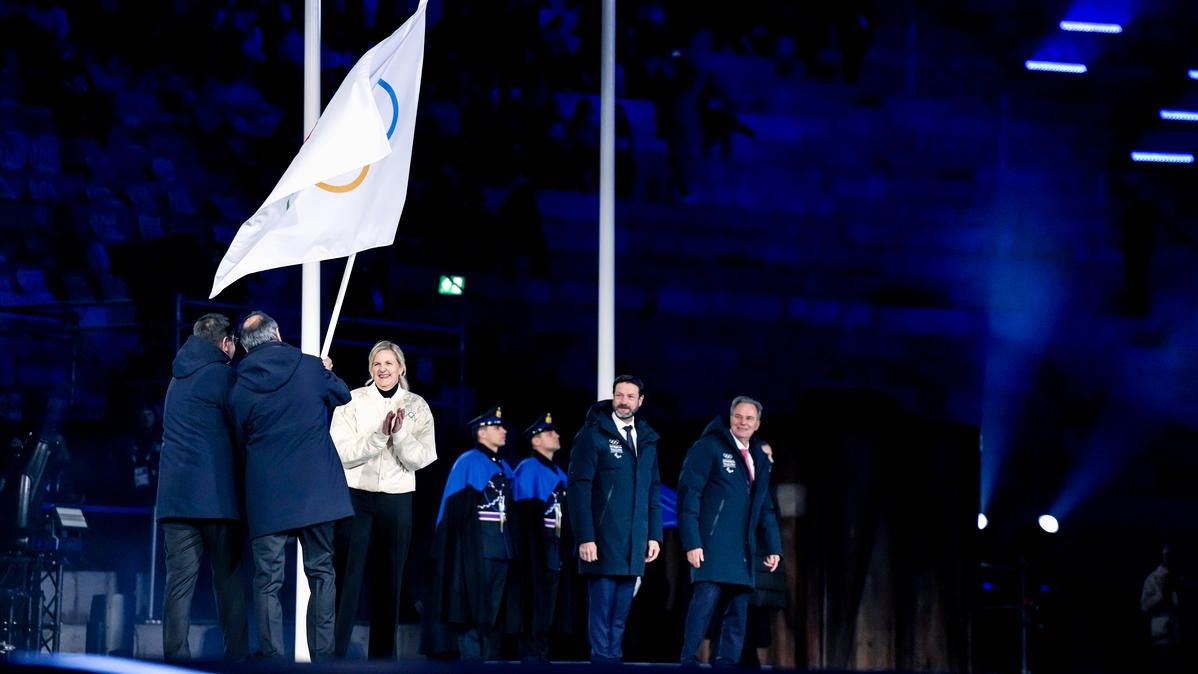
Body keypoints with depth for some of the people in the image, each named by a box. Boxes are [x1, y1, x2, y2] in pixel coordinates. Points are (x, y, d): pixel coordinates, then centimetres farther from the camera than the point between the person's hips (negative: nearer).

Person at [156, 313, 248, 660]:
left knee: (179, 582, -1)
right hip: (217, 497, -5)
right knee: (229, 582, -1)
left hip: (174, 497, 5)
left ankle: (176, 659, -8)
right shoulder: (222, 375, -2)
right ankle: (236, 658, -5)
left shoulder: (178, 379, 20)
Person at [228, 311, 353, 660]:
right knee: (321, 573, 10)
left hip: (266, 496, -1)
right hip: (315, 491, 1)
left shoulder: (240, 388, -1)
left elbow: (241, 439, 10)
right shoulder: (311, 368, -1)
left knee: (268, 582, 3)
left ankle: (273, 659, -3)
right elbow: (342, 395, 18)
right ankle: (322, 656, 5)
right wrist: (327, 373, 39)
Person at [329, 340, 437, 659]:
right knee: (346, 578, -6)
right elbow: (340, 453, -11)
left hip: (397, 501, 2)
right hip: (355, 497, -2)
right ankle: (335, 655, -6)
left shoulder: (417, 406, 4)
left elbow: (421, 458, -3)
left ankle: (382, 654, 11)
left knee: (389, 581, 6)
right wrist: (379, 435, -21)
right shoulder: (352, 401, -2)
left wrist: (400, 433, -19)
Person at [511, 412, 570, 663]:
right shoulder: (528, 469, -7)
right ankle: (530, 657, -5)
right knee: (534, 605, -8)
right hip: (537, 550, -8)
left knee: (548, 609, 10)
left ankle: (542, 656, 15)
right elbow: (526, 515, -14)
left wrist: (564, 552, 13)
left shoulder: (559, 474, 18)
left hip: (555, 550, 8)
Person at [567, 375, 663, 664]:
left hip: (634, 543, 5)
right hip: (603, 541, -5)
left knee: (621, 610, 7)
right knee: (602, 605, -3)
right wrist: (585, 537, -15)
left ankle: (614, 658, 11)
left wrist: (655, 535, 9)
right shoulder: (593, 434, -4)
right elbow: (579, 489, -9)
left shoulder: (647, 439, 13)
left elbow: (653, 490, 16)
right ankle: (603, 661, 1)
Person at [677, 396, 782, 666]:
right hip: (712, 546, -6)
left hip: (742, 551, 6)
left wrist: (774, 547, 10)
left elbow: (766, 509, 21)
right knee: (706, 600, -16)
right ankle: (689, 662, -12)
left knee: (738, 612, 2)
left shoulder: (760, 459, 17)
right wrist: (692, 542, -15)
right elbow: (688, 495, -7)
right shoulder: (709, 447, -2)